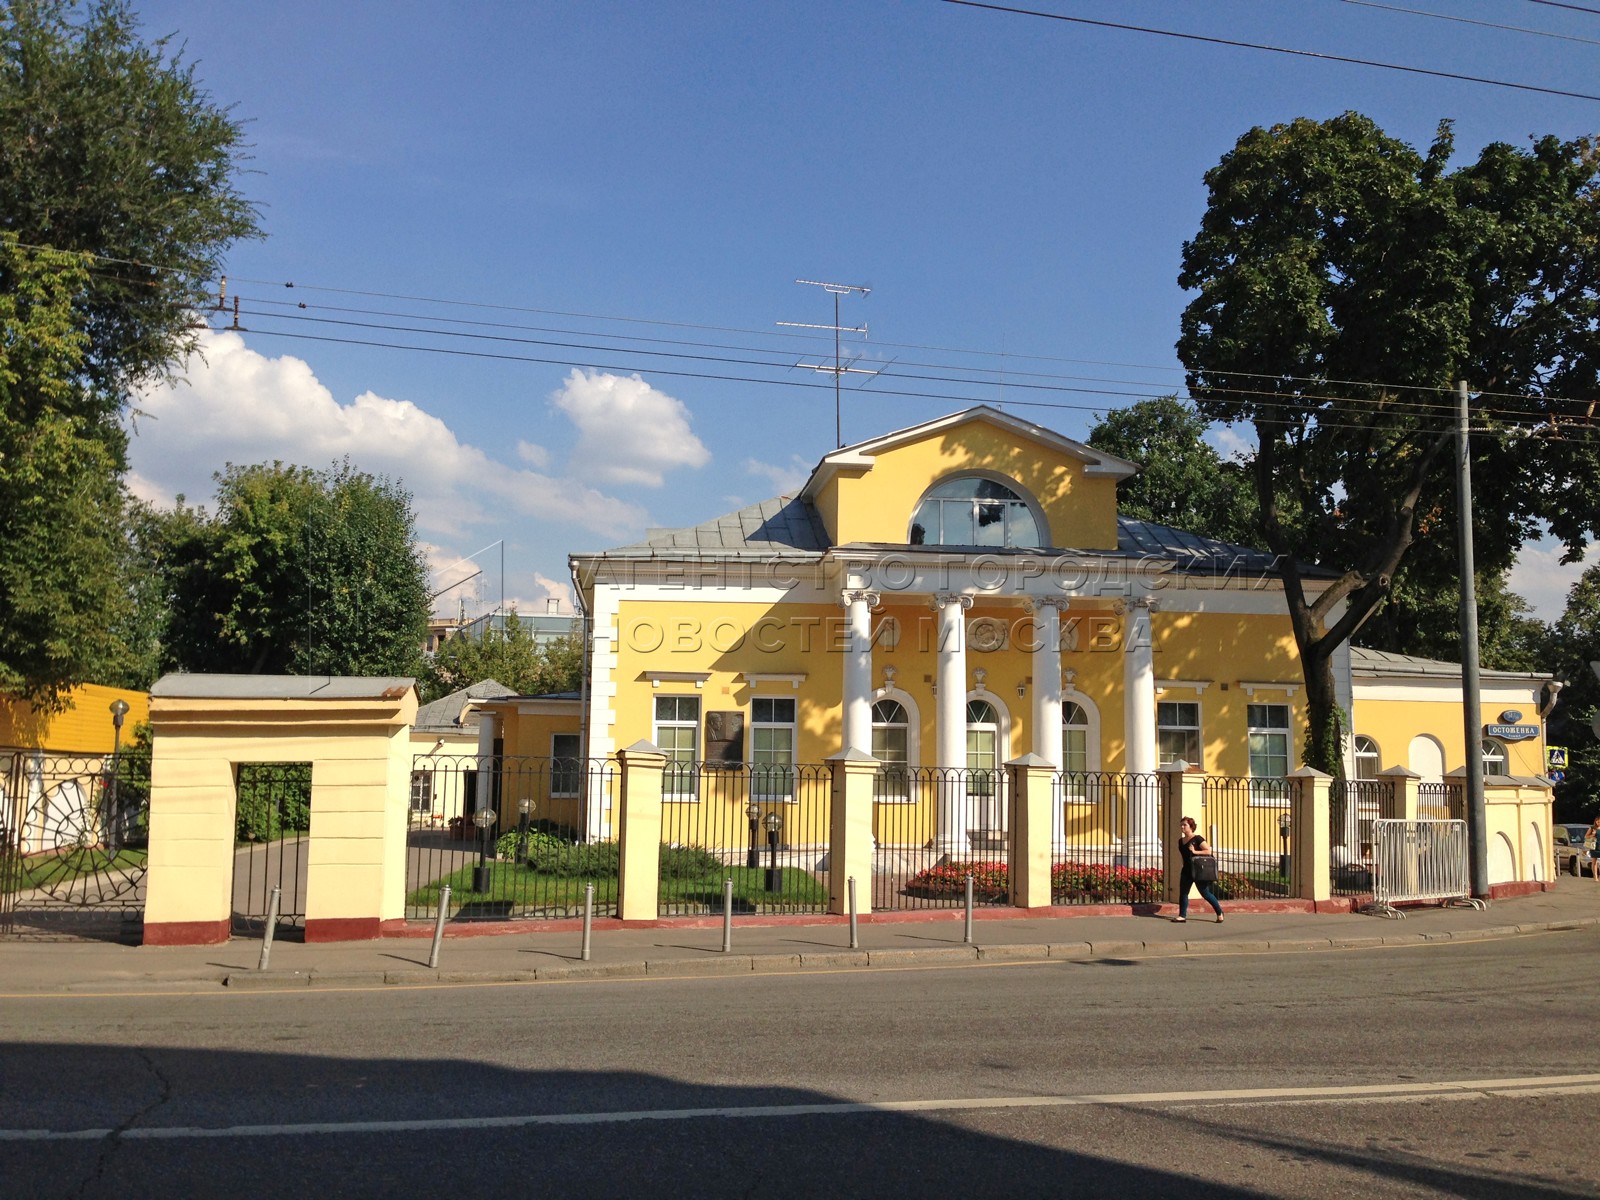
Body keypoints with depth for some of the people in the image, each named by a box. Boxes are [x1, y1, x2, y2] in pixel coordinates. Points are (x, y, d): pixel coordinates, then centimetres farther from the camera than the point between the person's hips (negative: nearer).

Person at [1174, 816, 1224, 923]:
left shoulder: (1197, 839, -10)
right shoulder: (1181, 840, 10)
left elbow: (1208, 850, -15)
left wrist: (1195, 851, -21)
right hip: (1186, 870, 7)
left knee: (1205, 894, 1)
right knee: (1183, 892, 0)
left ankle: (1219, 912, 16)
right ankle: (1182, 915, 4)